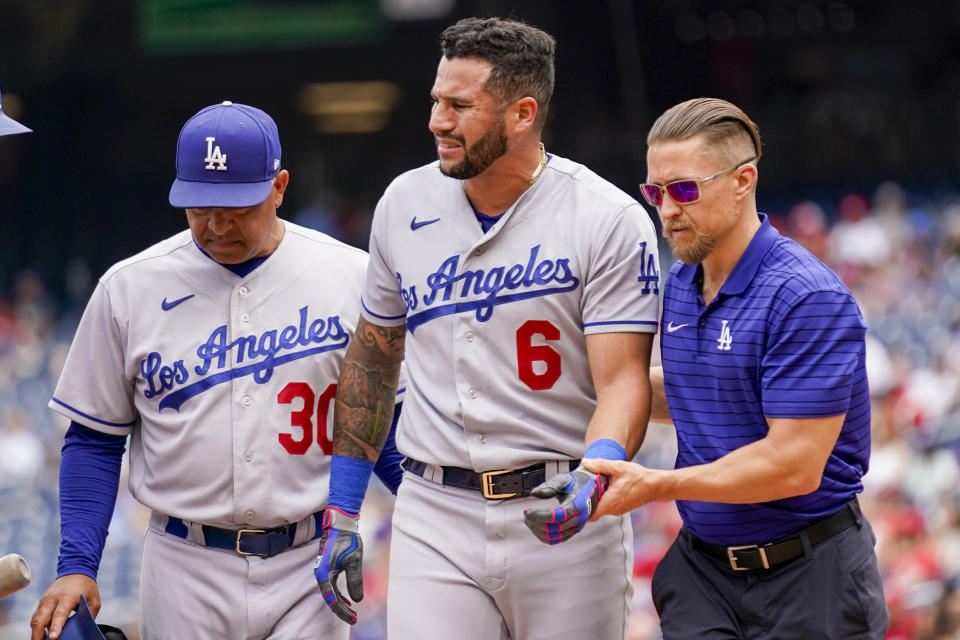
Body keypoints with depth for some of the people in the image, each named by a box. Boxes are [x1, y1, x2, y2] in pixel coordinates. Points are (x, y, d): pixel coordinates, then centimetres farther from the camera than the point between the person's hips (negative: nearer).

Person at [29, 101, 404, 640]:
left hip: (310, 567, -1)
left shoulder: (351, 277, 2)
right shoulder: (129, 288, 3)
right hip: (187, 573, 1)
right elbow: (94, 440, 8)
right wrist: (77, 566, -2)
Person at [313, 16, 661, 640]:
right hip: (434, 518, 3)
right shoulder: (404, 204, 7)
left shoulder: (609, 220, -7)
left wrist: (593, 477, -32)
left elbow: (623, 379, -12)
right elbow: (372, 359, 16)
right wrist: (342, 516, 13)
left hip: (562, 517, -3)